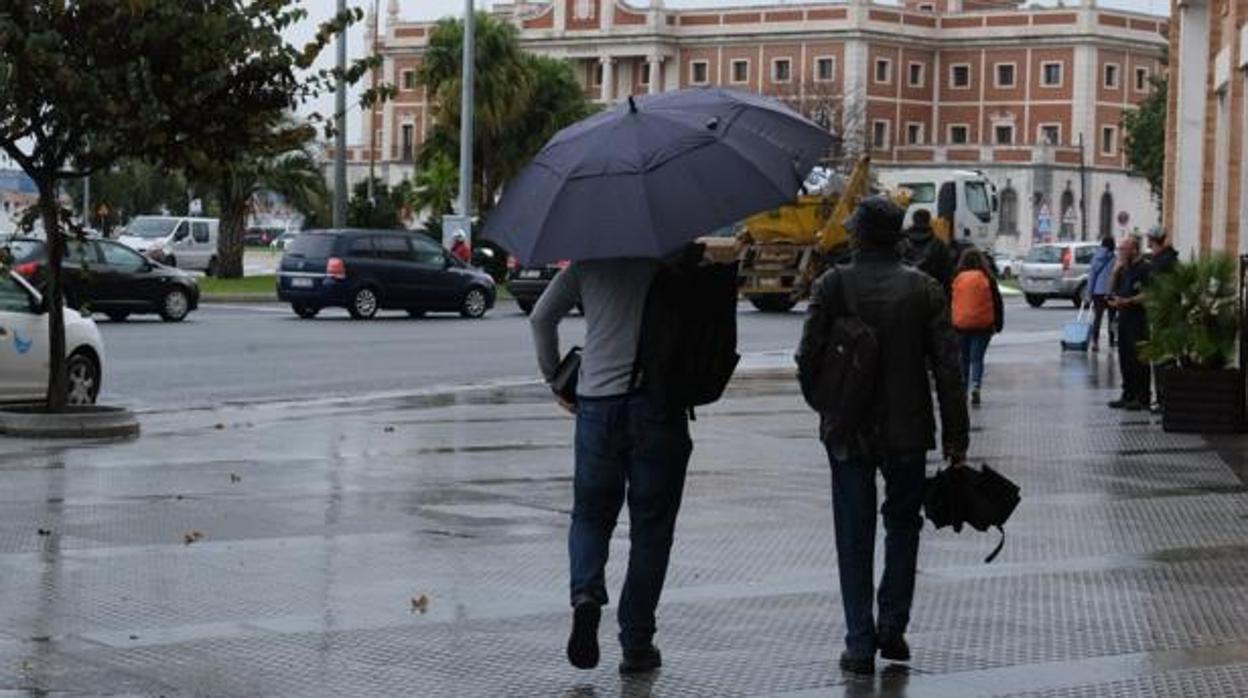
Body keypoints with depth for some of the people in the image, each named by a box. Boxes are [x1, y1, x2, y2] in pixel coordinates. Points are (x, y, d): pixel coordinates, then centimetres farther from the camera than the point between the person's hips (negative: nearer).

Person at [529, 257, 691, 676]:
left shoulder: (588, 262, 5)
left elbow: (541, 318, 6)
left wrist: (555, 379, 14)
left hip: (597, 404, 2)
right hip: (658, 403, -2)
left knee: (591, 513, 16)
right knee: (650, 526, 7)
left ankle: (586, 591, -13)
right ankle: (636, 645, 7)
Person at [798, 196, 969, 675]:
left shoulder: (833, 285, -8)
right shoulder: (924, 289, -4)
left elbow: (809, 355, -7)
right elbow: (947, 368, -4)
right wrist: (956, 436, 3)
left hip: (847, 432, -1)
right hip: (907, 430, 1)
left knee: (855, 537, 6)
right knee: (903, 524, 18)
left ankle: (860, 644, 5)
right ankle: (892, 626, 11)